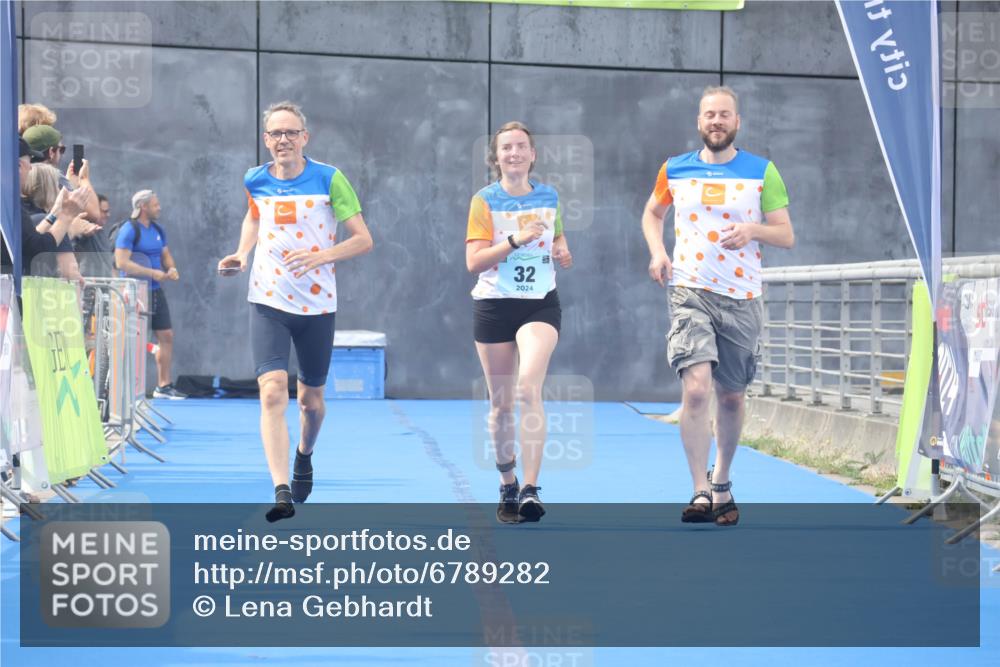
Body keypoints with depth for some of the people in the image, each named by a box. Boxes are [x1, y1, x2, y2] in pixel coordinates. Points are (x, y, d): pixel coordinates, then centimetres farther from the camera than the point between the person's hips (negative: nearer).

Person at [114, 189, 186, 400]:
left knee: (166, 336, 8)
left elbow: (166, 255, 23)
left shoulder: (158, 230, 12)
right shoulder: (129, 230, -12)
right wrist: (152, 273, -21)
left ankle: (163, 386, 17)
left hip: (155, 291, 8)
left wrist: (171, 269, 0)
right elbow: (121, 262, -21)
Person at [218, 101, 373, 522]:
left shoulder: (329, 179, -6)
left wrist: (321, 255, -22)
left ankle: (304, 456, 44)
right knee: (273, 393, -17)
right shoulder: (255, 181, 3)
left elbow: (364, 240, -6)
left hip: (317, 305, -1)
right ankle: (282, 491, -23)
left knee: (311, 400, 12)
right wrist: (242, 254, 8)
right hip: (267, 302, 1)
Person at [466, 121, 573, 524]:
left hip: (541, 304, 0)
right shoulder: (485, 200, -2)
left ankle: (530, 489, -24)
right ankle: (507, 487, 24)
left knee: (529, 387, -21)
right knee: (501, 404, 7)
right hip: (494, 306, 0)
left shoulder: (549, 197, 7)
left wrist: (563, 255, -1)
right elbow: (473, 262, -10)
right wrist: (515, 240, -22)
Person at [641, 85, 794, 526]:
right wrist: (657, 252, 7)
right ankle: (701, 492, -16)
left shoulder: (762, 172, 3)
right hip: (689, 291, -1)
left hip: (741, 297, 1)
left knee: (731, 396, 9)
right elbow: (652, 213, 25)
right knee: (696, 387, -18)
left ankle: (721, 482, 29)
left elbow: (787, 236, 3)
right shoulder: (674, 170, 7)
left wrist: (753, 229, -17)